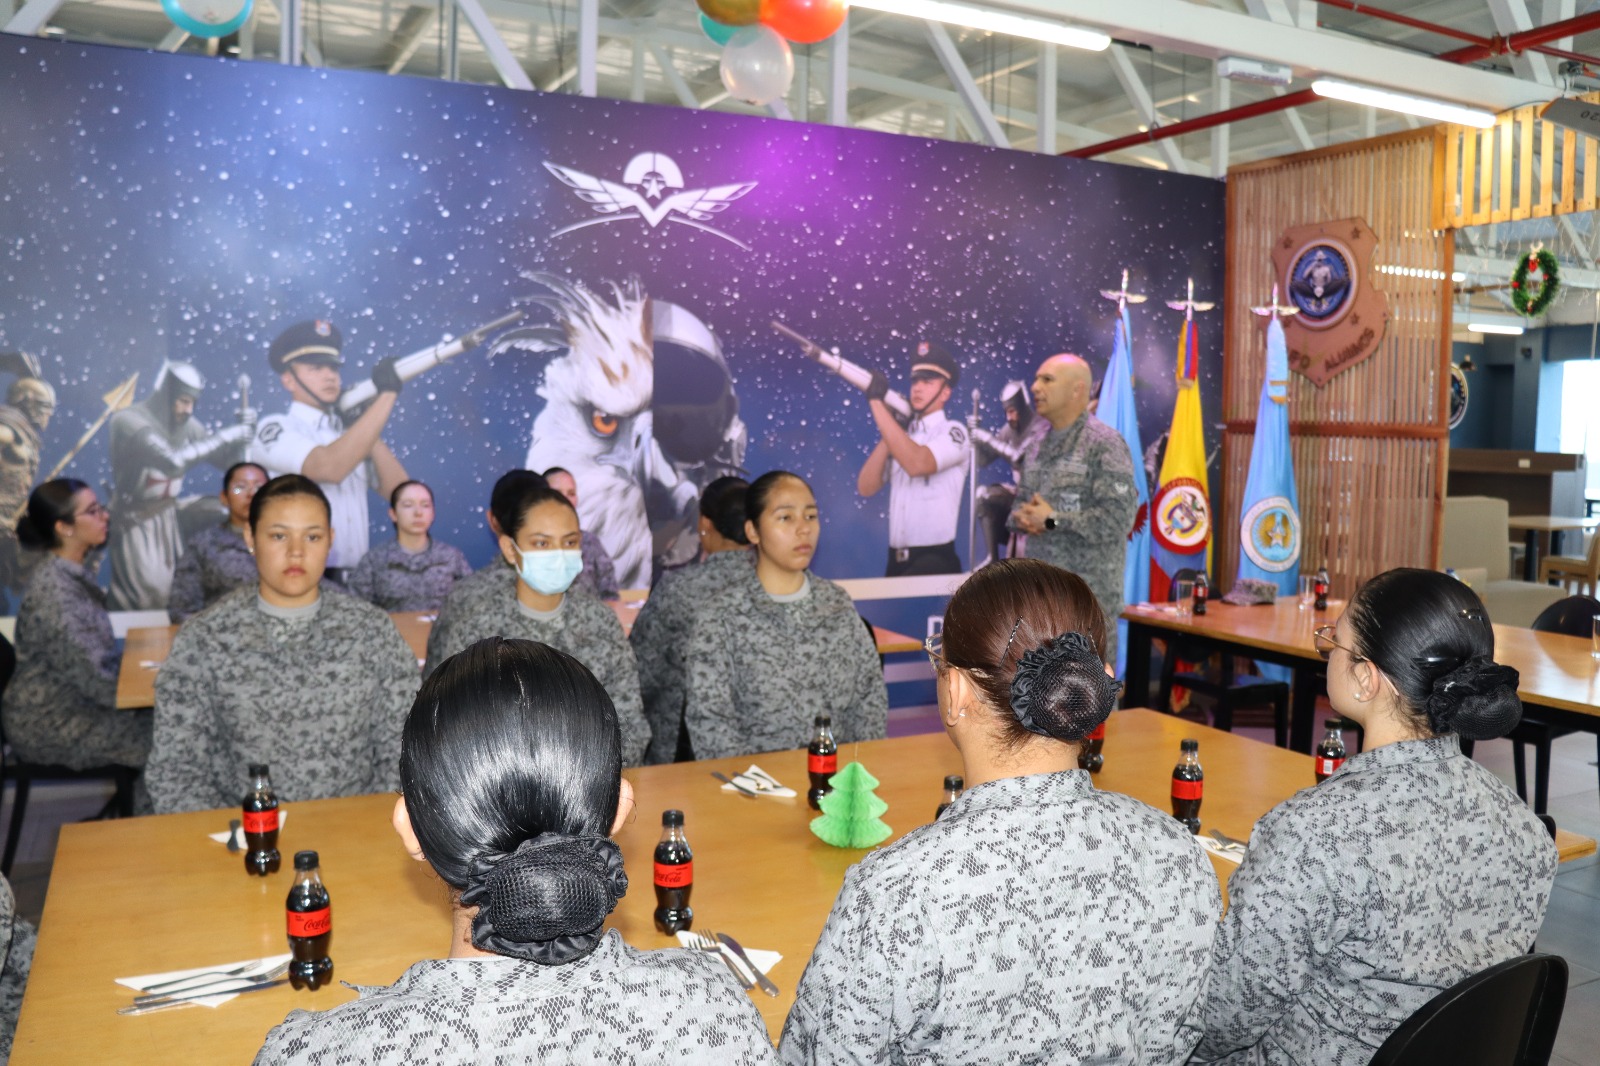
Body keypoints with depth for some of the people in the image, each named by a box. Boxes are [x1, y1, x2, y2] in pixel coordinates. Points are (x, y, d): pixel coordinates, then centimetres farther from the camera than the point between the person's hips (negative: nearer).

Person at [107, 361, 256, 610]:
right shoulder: (129, 421, -20)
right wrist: (224, 436, -32)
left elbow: (227, 463, 2)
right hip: (135, 523, -5)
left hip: (168, 518, 5)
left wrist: (242, 434, -17)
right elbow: (173, 461, -36)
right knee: (153, 598, -4)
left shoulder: (187, 425, -3)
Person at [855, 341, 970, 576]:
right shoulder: (902, 432, 14)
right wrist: (887, 434, -5)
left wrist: (877, 402, -20)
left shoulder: (953, 431, -4)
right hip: (896, 559, 6)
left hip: (935, 560, -6)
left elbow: (917, 464, -25)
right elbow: (866, 487, 4)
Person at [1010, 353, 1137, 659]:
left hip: (1087, 598, -7)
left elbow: (1118, 517, -19)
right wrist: (1022, 518, -5)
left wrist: (1053, 519, -17)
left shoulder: (1104, 443, -10)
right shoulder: (1040, 444, 14)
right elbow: (1020, 503, 19)